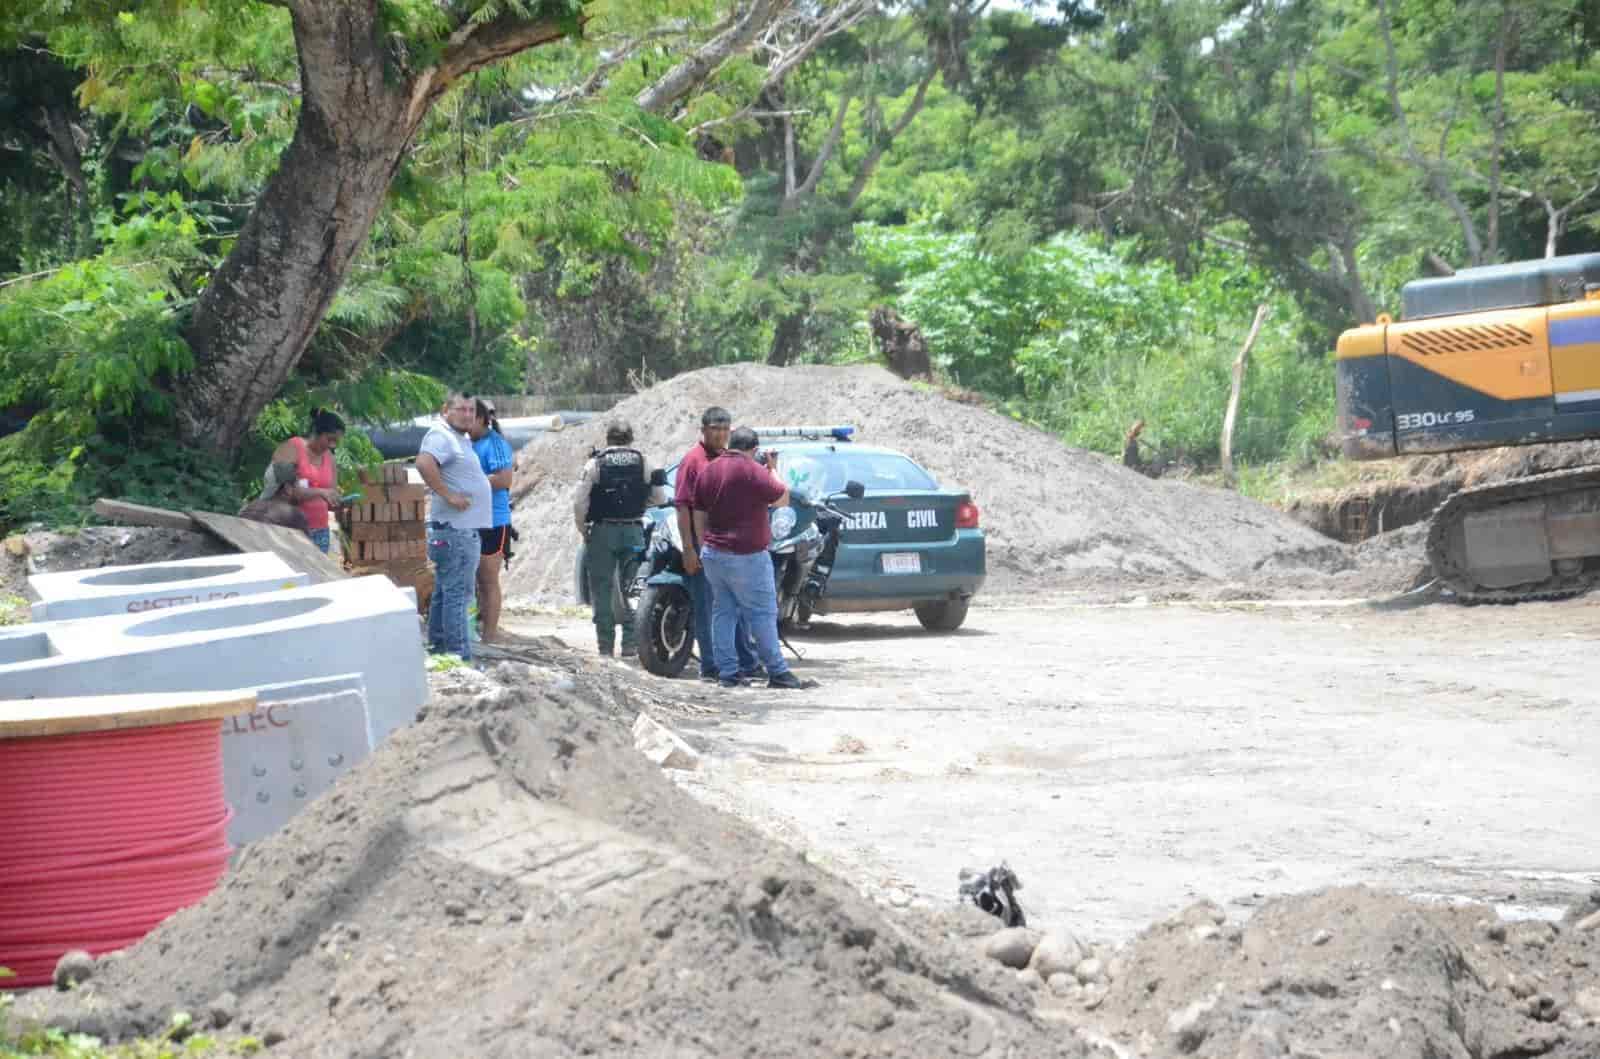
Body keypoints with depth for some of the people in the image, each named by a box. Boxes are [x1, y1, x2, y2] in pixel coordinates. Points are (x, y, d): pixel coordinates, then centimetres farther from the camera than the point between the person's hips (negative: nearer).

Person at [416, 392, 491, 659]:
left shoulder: (460, 438, 18)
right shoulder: (440, 436, -13)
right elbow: (424, 463, -32)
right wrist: (448, 495, -27)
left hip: (466, 529, 11)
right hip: (455, 530, -11)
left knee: (444, 592, 15)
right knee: (457, 594, -9)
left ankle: (438, 646, 23)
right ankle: (460, 655, -9)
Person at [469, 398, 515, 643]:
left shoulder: (495, 443, -14)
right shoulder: (469, 443, 12)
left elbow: (504, 479, -24)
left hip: (492, 522, -9)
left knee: (488, 581, -1)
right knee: (478, 580, 15)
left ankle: (489, 636, 4)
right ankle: (481, 628, 25)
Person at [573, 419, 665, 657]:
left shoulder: (595, 464, -4)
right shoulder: (643, 463, 1)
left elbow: (579, 502, -9)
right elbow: (660, 498, 2)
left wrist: (583, 530, 3)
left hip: (603, 531, -2)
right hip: (634, 531, 2)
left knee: (602, 589, 5)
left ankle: (605, 644, 4)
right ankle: (630, 642, 6)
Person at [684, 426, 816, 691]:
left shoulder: (708, 470, 9)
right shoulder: (752, 471, -13)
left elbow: (699, 516, 13)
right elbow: (783, 498, -8)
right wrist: (772, 471, 6)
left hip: (713, 554, 7)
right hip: (746, 557, -7)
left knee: (723, 613, 9)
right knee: (763, 614, -2)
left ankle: (727, 673, 6)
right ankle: (778, 673, -1)